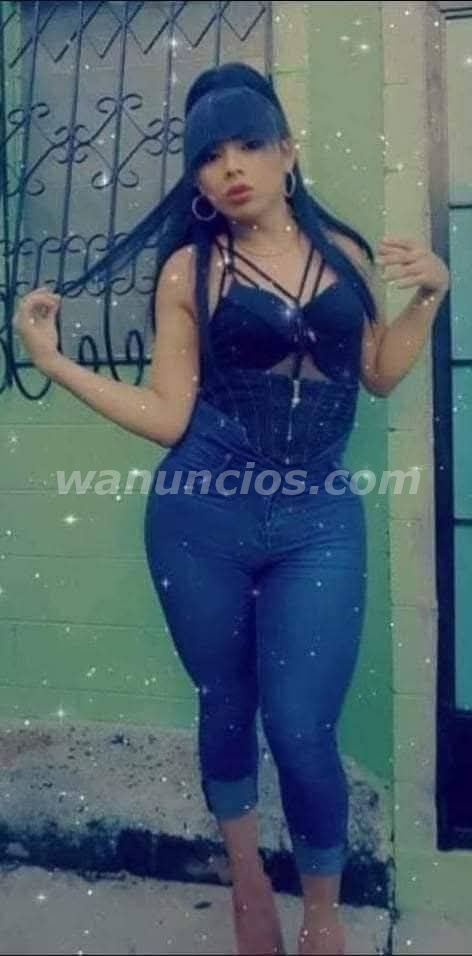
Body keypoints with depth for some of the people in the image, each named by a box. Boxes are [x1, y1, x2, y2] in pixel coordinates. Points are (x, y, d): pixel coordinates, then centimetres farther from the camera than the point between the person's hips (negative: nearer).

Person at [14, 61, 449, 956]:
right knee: (226, 707, 15)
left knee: (301, 731, -1)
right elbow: (168, 417, -4)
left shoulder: (346, 251, 8)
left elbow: (379, 374, 17)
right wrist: (52, 359, -10)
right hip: (200, 515, 0)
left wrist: (430, 293, 6)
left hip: (318, 520, 1)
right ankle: (247, 878, 45)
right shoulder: (190, 268, 0)